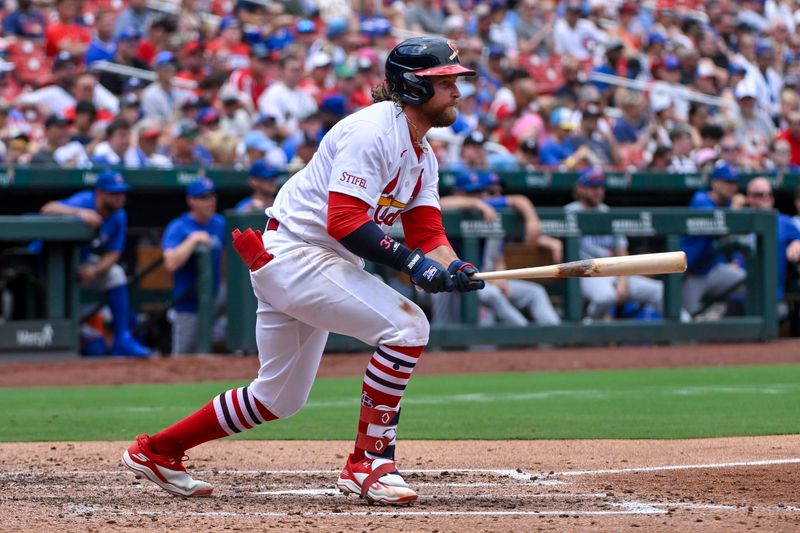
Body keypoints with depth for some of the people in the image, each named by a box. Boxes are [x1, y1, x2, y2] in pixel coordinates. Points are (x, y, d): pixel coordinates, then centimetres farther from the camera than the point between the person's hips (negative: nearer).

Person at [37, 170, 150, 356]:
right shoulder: (83, 202, -30)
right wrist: (79, 213, -61)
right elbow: (47, 209, -47)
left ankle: (122, 340, -8)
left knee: (115, 274, -10)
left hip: (82, 260, 5)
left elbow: (113, 253, -7)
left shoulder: (118, 217, -10)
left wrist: (94, 270, -27)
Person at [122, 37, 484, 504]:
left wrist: (453, 268, -16)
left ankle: (156, 450, 29)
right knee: (406, 324, -22)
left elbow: (428, 233, 5)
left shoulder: (423, 155, 12)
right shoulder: (372, 130, -19)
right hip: (296, 256, -10)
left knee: (281, 397, 17)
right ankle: (368, 463, -16)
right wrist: (409, 260, -32)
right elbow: (343, 221, -27)